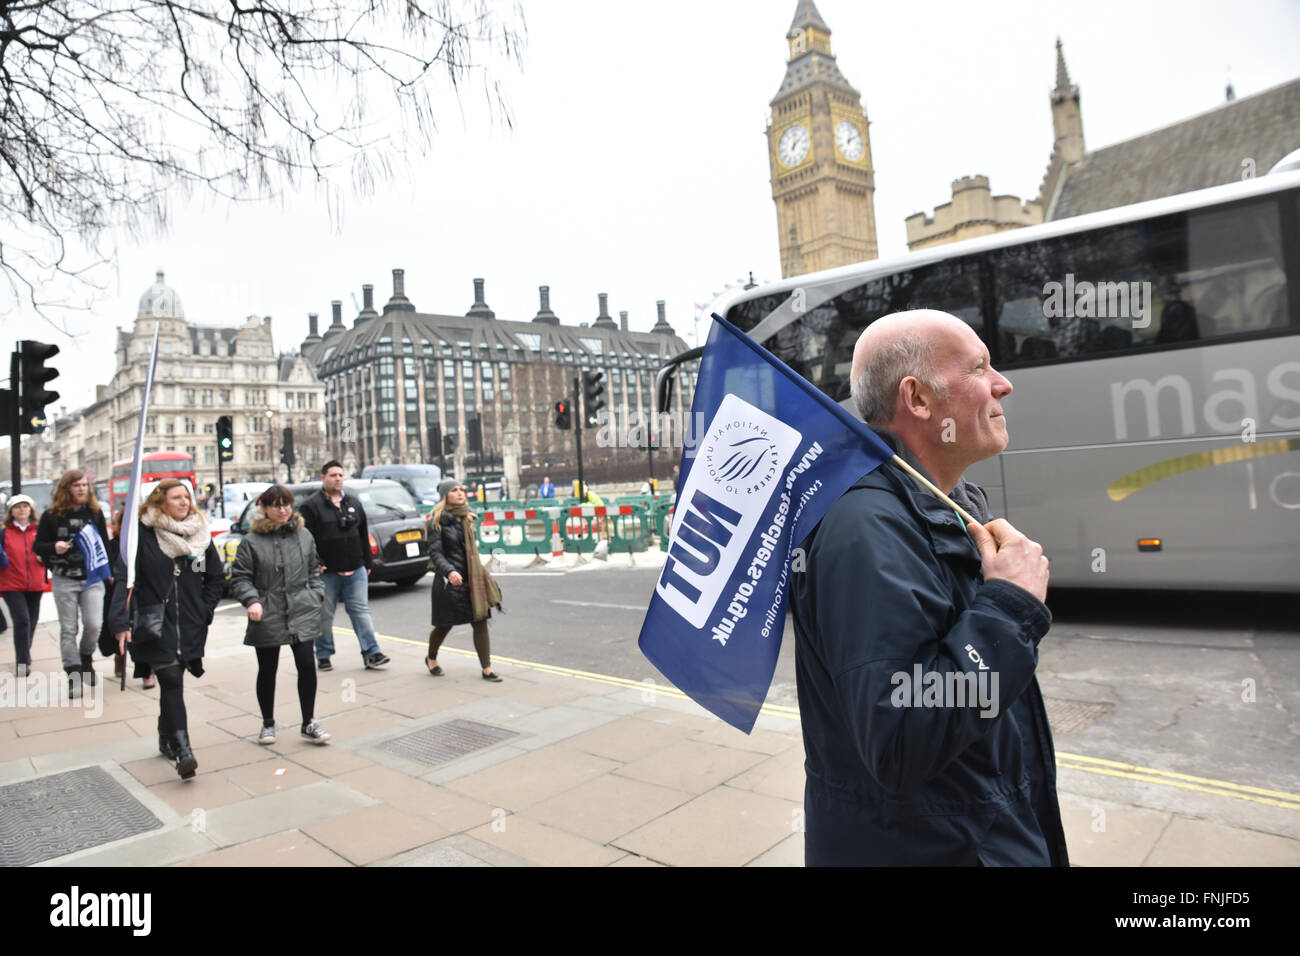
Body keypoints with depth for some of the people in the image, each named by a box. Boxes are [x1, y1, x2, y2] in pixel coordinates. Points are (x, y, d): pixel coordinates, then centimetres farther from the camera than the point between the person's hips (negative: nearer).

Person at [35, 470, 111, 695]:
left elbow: (104, 543, 13)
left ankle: (86, 657, 22)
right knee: (68, 629, 3)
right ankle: (74, 673, 10)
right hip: (64, 580, -1)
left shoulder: (95, 512, 6)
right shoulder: (51, 515, -1)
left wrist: (109, 572, 10)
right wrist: (54, 547, -20)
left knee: (93, 624, -7)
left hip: (93, 579, 1)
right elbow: (38, 545, 2)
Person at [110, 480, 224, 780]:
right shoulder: (142, 533, -5)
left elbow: (216, 577, 14)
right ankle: (182, 750, -14)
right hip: (154, 626, -4)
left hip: (189, 627, 4)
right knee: (171, 682, -12)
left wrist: (204, 611, 5)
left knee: (172, 683, 13)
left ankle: (166, 739, 31)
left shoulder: (200, 533, 7)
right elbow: (123, 578, -8)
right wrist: (121, 623, -16)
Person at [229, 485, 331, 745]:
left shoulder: (303, 535, 8)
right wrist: (251, 601, -17)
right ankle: (268, 724, 31)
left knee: (306, 665, -5)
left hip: (302, 613, 1)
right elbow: (240, 578, -2)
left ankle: (309, 723, 9)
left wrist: (317, 595, 7)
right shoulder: (251, 541, -3)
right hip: (267, 616, -1)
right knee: (267, 671, 13)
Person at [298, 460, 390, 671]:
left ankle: (371, 653, 1)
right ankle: (323, 656, 21)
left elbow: (364, 535, 16)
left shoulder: (353, 503, 13)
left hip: (356, 570, 4)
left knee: (361, 610, 1)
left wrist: (367, 563, 13)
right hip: (327, 573, -4)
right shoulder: (312, 505, -3)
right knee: (324, 616, 8)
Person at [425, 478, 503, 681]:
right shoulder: (437, 520, -9)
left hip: (470, 579, 5)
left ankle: (487, 668, 3)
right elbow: (435, 552, -15)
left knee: (480, 621, -1)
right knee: (445, 624, 8)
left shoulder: (467, 516, 10)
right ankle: (431, 658, 36)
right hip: (448, 580, -5)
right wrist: (449, 571, -31)